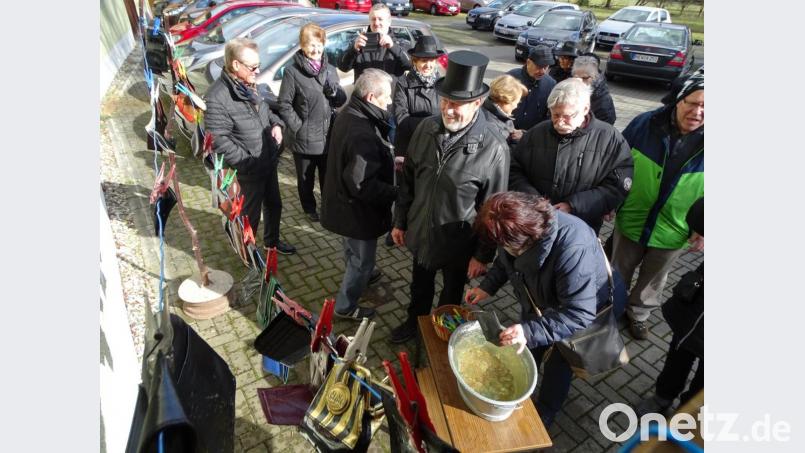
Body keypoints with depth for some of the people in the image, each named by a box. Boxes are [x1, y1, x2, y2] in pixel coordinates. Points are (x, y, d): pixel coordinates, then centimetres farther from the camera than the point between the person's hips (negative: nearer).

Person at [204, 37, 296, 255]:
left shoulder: (250, 85, 4)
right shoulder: (218, 97, -24)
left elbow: (265, 110, 21)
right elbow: (218, 140, -24)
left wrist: (276, 124, -1)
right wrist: (248, 162, -23)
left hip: (269, 162, 8)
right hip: (247, 171, -8)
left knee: (274, 205, 24)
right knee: (250, 215, 11)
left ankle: (272, 240, 49)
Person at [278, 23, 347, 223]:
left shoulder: (330, 69, 6)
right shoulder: (292, 71, -10)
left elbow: (342, 100, 6)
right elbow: (285, 105, -9)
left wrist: (334, 91, -15)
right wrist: (298, 127, -14)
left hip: (328, 135, 4)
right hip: (304, 139, -3)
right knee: (306, 178, 15)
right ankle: (309, 209, 36)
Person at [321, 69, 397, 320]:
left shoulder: (349, 114, 0)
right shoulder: (362, 135, -33)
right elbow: (362, 184, -34)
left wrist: (390, 161, 10)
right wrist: (396, 193, -25)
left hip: (345, 201, 10)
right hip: (358, 210, -10)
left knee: (353, 252, 31)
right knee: (362, 259, 12)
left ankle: (359, 278, 57)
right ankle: (345, 306, 30)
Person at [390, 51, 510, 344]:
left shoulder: (494, 148, -24)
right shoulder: (426, 128, -10)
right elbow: (408, 179, 2)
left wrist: (483, 255, -10)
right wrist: (400, 221, 7)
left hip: (458, 242, -4)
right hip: (421, 232, 4)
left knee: (451, 294, 23)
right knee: (420, 286, 28)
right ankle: (414, 322, 56)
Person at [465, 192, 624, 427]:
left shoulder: (573, 250, -46)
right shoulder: (517, 228, -25)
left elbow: (579, 314, -42)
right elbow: (504, 261, -2)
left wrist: (530, 331, -52)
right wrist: (487, 286, -14)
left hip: (587, 310, -5)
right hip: (540, 303, 6)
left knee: (558, 366, 10)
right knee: (525, 354, 20)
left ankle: (543, 416, 38)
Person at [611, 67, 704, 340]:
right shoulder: (645, 124, -15)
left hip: (674, 234, 1)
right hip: (630, 222, 0)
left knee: (652, 281, 22)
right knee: (617, 275, 19)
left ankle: (638, 314, 48)